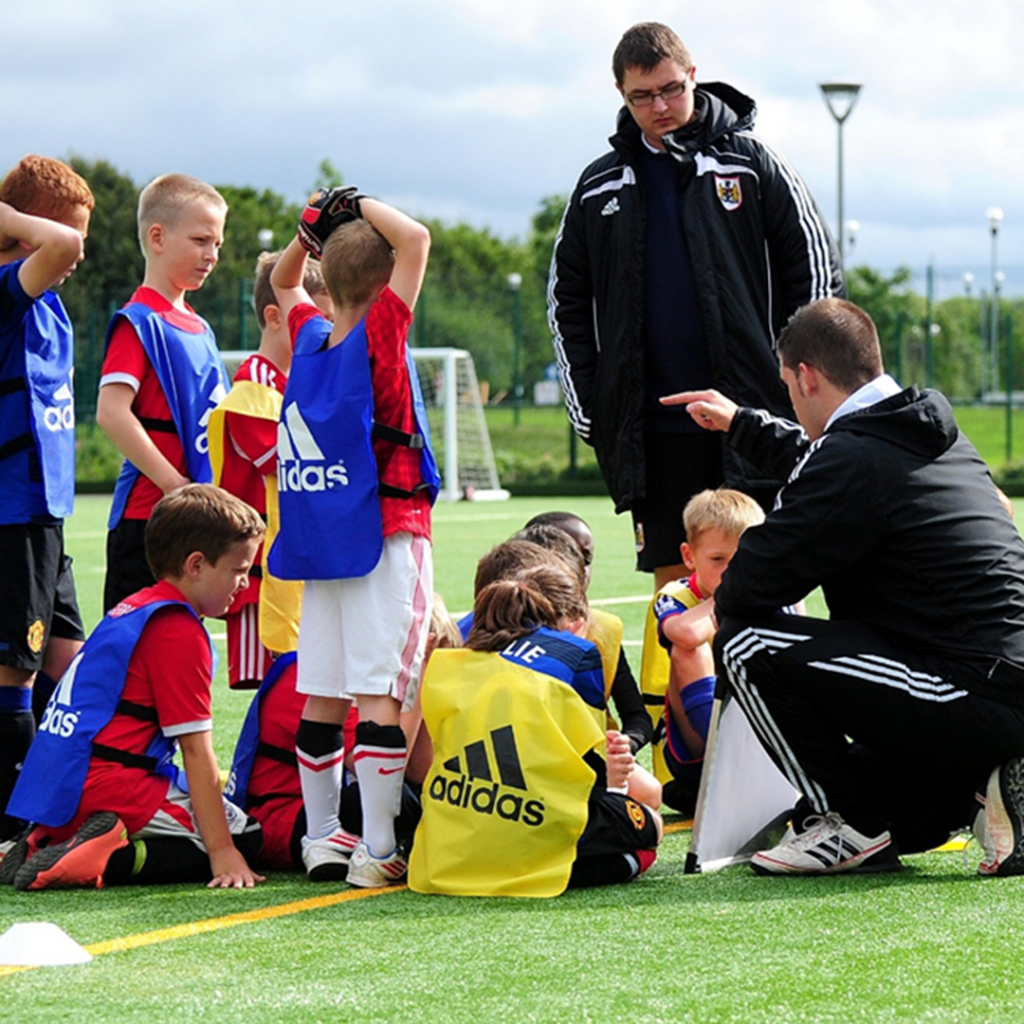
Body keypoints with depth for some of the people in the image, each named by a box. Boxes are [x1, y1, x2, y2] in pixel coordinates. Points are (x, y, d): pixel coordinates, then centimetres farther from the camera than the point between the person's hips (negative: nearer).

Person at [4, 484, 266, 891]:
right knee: (245, 838, -5)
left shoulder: (133, 608, 19)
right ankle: (113, 858, -19)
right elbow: (195, 750, -13)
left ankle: (51, 844, 7)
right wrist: (222, 853, -14)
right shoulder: (179, 632, -10)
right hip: (107, 788, -9)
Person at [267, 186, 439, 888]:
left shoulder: (311, 336, 8)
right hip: (383, 540, -7)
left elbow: (283, 283, 29)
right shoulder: (377, 334, -11)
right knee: (382, 693, -8)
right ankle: (379, 850, -12)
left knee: (324, 693, 9)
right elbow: (416, 240, -16)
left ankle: (321, 835, 15)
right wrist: (360, 209, -3)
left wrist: (315, 227, 17)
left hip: (320, 543, 7)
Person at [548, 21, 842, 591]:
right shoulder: (600, 188, 10)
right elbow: (566, 303, 17)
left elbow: (817, 275, 3)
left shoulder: (751, 164, 2)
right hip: (650, 431, 3)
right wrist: (589, 412, 8)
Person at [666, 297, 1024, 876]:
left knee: (749, 644, -6)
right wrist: (741, 425, 50)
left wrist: (722, 606, 14)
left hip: (976, 702, -10)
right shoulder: (940, 436, 16)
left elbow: (756, 582, -9)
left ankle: (848, 823, -1)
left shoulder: (853, 459, -14)